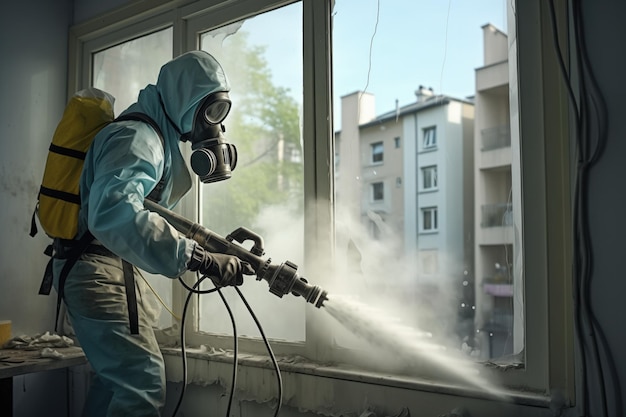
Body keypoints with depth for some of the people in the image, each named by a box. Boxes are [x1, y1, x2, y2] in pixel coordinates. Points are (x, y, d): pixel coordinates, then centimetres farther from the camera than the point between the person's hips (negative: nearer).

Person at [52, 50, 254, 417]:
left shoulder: (161, 137, 12)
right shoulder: (137, 137, -22)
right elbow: (113, 212, -41)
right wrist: (199, 258, -45)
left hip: (113, 269, 10)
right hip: (97, 269, -10)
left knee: (117, 375, 21)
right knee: (144, 384, -10)